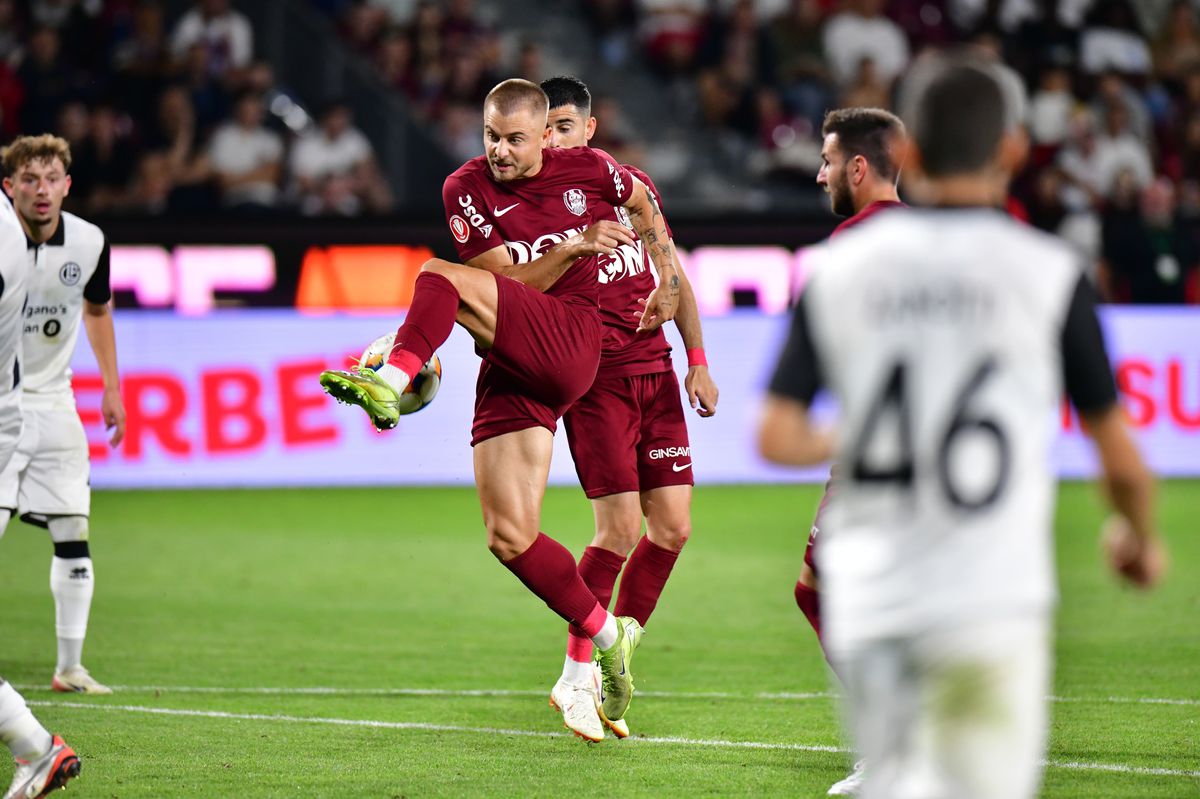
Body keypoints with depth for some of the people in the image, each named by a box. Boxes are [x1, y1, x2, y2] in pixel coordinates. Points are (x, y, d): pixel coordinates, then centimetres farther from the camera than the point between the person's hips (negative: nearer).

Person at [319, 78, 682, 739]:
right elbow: (509, 281, -3)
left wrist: (668, 281, 26)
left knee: (441, 279, -25)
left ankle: (391, 383, -42)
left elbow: (642, 201, 31)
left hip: (568, 344, -3)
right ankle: (609, 636, 10)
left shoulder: (588, 170, 8)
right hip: (510, 374, 3)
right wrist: (574, 248, -16)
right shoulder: (467, 189, 7)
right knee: (509, 538, -5)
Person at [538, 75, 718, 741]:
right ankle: (576, 678, 0)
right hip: (593, 379, -5)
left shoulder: (631, 185, 10)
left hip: (655, 373, 5)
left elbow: (671, 273, 17)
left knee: (672, 528, 2)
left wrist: (697, 362, 13)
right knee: (620, 531, -13)